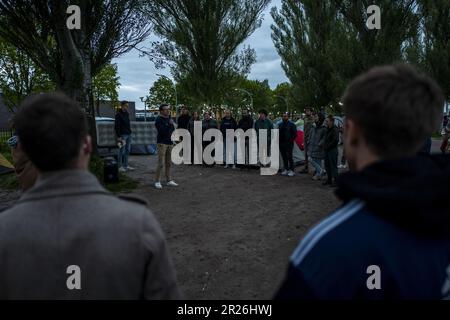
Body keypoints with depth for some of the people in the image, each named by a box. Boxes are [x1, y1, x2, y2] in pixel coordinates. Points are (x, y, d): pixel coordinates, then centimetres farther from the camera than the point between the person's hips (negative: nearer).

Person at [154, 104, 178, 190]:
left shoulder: (170, 118, 12)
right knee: (161, 163, -7)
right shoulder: (159, 120, -8)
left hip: (170, 143, 6)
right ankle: (157, 181, 2)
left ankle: (169, 181, 17)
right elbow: (162, 131, -19)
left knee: (168, 163, 10)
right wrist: (169, 125, -21)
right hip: (162, 143, -6)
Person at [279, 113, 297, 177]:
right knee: (284, 157, 10)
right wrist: (279, 140, 9)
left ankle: (291, 170, -1)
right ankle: (286, 169, 19)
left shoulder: (291, 124, -3)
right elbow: (278, 133, 21)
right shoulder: (280, 124, 14)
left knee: (290, 157, -6)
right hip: (281, 143, 6)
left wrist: (291, 140, -11)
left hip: (288, 144, -6)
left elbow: (295, 134, -5)